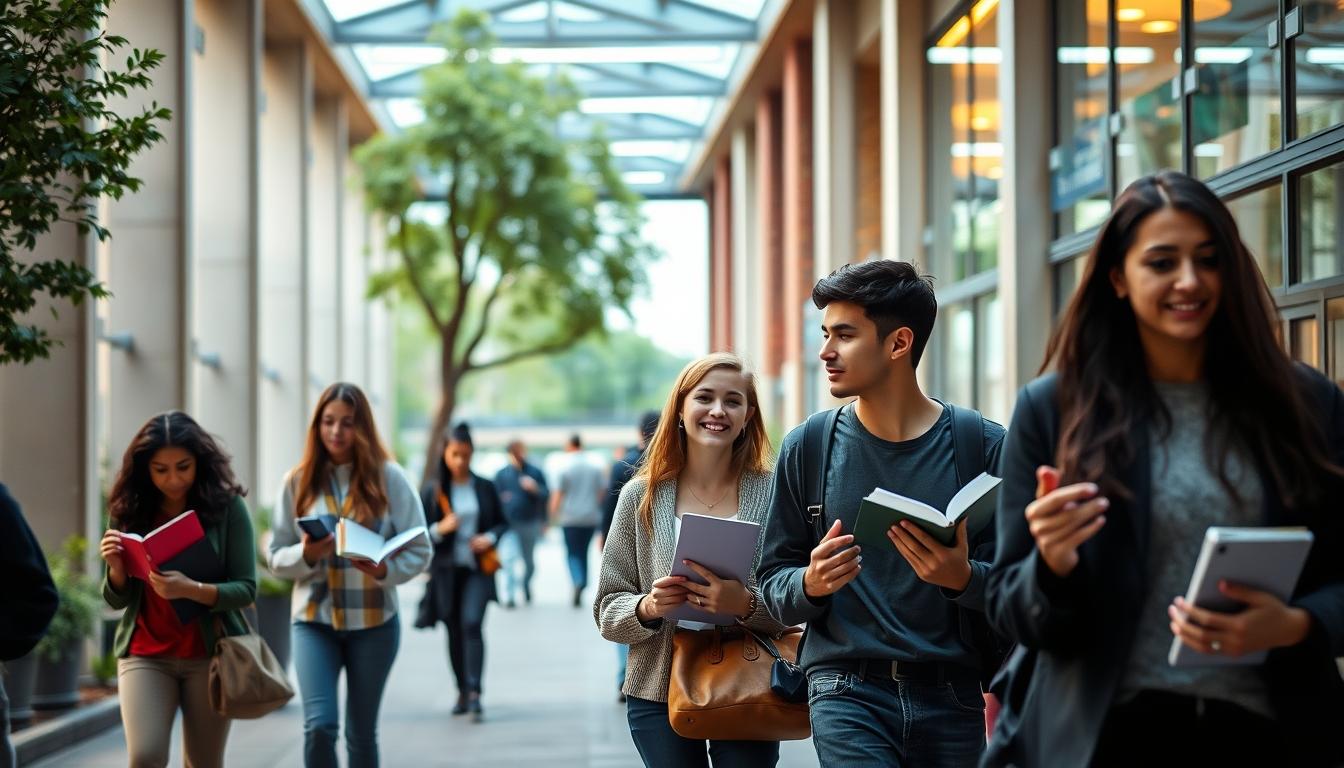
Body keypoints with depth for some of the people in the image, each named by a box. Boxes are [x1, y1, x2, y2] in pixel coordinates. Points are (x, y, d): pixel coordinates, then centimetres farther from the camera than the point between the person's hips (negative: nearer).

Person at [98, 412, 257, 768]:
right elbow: (118, 599, 6)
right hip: (144, 655, 1)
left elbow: (246, 589, -8)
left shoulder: (227, 507, -6)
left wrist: (191, 589, -26)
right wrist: (116, 567, -16)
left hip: (211, 654, -1)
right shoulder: (128, 511, 0)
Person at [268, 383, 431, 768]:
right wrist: (306, 554, -18)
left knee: (362, 733, 10)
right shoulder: (297, 482, 0)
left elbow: (419, 551, -2)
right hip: (314, 620, 0)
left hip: (373, 622, 0)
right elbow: (277, 557, 3)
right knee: (319, 725, -15)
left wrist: (386, 570, -21)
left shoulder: (388, 478, -4)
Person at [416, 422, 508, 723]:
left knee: (472, 623, -18)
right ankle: (462, 692, 22)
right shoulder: (432, 491, 1)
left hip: (478, 569, -1)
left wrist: (490, 537, -8)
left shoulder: (485, 487, 3)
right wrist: (439, 529, -17)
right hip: (446, 571, 1)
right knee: (454, 631, 8)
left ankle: (474, 693, -21)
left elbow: (502, 523, 12)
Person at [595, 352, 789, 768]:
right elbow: (608, 610, 5)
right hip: (659, 696, 1)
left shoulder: (769, 494, -2)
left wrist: (746, 605, -23)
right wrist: (646, 608, -16)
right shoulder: (642, 496, 2)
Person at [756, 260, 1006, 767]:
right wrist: (809, 584, -14)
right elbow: (774, 578, 8)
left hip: (955, 698, 1)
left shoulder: (982, 445, -1)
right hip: (847, 691, -1)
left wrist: (964, 578, -22)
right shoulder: (807, 448, 5)